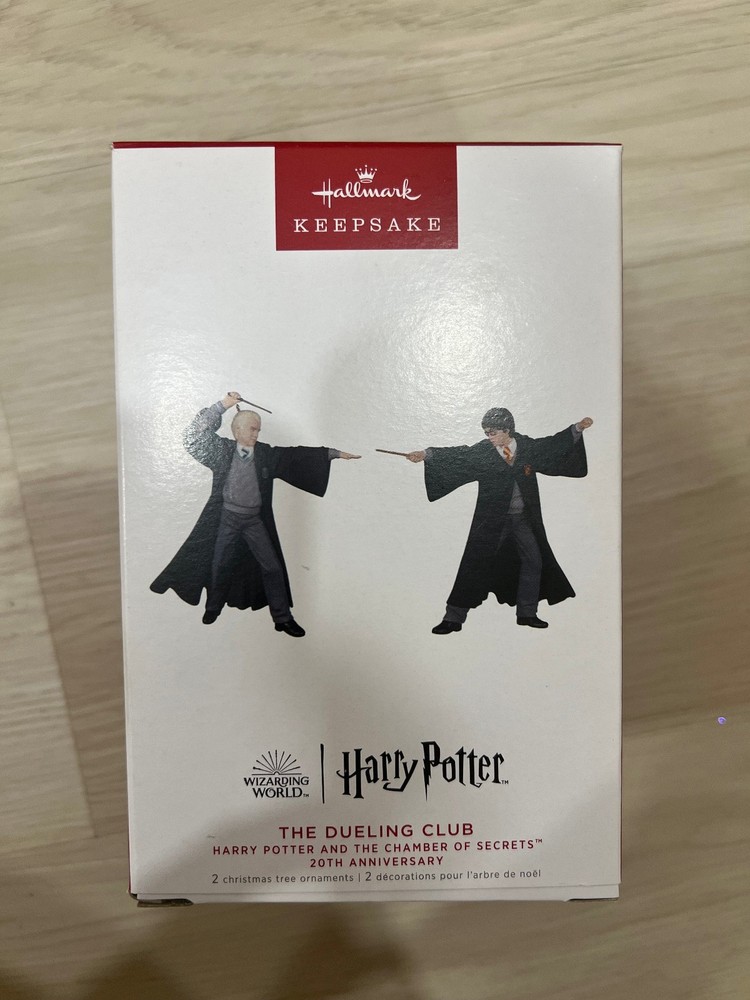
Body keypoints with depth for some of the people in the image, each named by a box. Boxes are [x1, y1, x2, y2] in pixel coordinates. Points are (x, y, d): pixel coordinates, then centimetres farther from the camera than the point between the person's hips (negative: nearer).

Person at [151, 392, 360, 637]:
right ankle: (213, 608, 35)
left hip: (255, 520, 2)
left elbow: (299, 455, -1)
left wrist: (334, 453, -4)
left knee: (272, 566, 1)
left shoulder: (266, 454, -2)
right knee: (220, 566, 11)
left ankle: (282, 618, 11)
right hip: (227, 518, -1)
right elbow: (195, 434, -15)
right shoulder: (223, 450, -6)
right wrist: (222, 405, -20)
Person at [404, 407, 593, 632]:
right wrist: (426, 455, -28)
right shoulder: (482, 451, -8)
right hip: (492, 520, -4)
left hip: (524, 519, 4)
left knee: (534, 561, 9)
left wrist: (578, 428, 14)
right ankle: (454, 618, 2)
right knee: (474, 565, -4)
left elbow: (553, 444, 14)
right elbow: (457, 456, -17)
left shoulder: (527, 446, 1)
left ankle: (527, 613, 27)